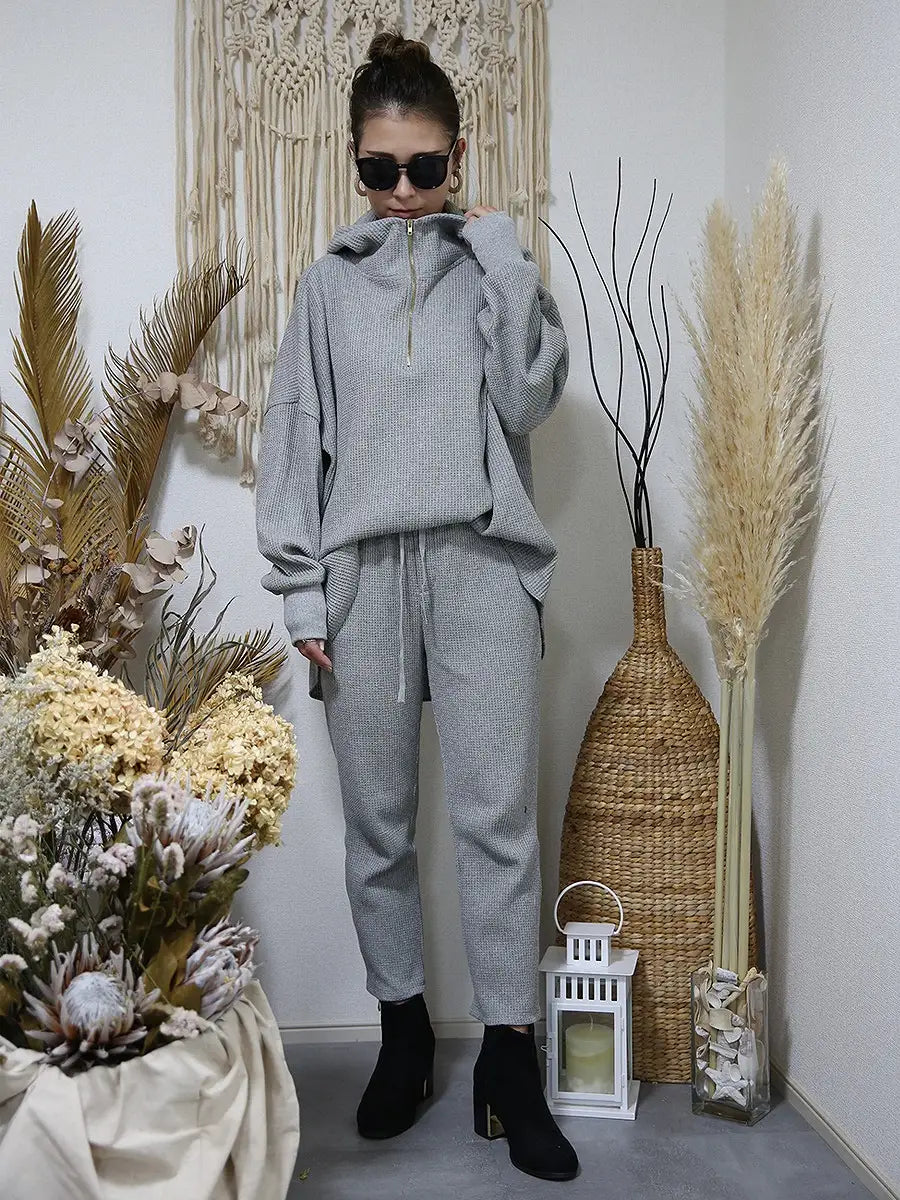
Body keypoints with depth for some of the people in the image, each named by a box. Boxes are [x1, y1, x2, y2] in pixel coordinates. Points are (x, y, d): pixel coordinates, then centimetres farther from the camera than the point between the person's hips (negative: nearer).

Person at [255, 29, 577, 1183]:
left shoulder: (495, 264, 12)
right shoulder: (329, 280, 13)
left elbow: (530, 398, -1)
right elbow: (295, 438, 9)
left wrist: (504, 257, -3)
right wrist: (303, 595, 2)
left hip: (479, 561, -1)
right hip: (362, 568, 1)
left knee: (497, 813, -5)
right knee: (377, 819, 6)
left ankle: (509, 1062, 4)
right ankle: (403, 1032, 21)